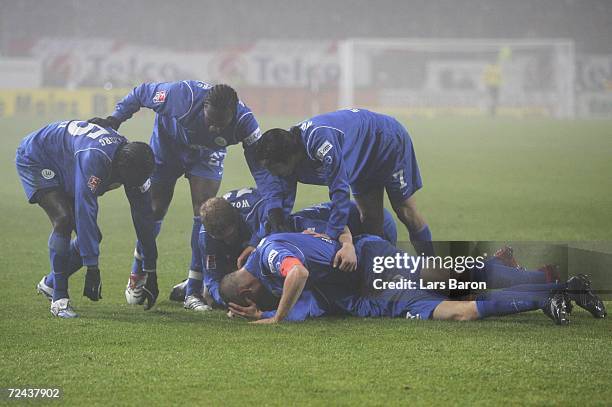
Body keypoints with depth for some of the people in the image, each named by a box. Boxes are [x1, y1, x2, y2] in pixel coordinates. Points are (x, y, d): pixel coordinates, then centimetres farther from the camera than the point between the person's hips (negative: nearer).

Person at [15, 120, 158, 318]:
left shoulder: (133, 164, -19)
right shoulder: (95, 158, -43)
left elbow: (144, 218, -12)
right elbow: (86, 212, -45)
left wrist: (150, 271, -9)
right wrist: (92, 269, -46)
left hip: (65, 171, 8)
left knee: (91, 237, -2)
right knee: (63, 220, -27)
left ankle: (50, 283, 19)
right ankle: (59, 299, -20)